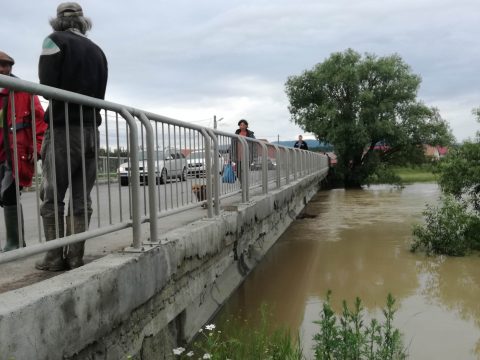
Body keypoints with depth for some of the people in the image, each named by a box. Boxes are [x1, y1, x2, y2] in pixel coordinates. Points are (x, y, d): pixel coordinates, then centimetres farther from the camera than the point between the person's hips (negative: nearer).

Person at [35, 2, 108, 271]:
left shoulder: (55, 41, -1)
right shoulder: (97, 50, 14)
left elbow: (48, 86, -10)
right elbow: (100, 94, 12)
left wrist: (54, 112, 8)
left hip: (63, 130, -5)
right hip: (91, 131, 5)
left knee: (52, 198, 2)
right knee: (81, 200, 6)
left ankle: (56, 258, 2)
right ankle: (75, 257, 8)